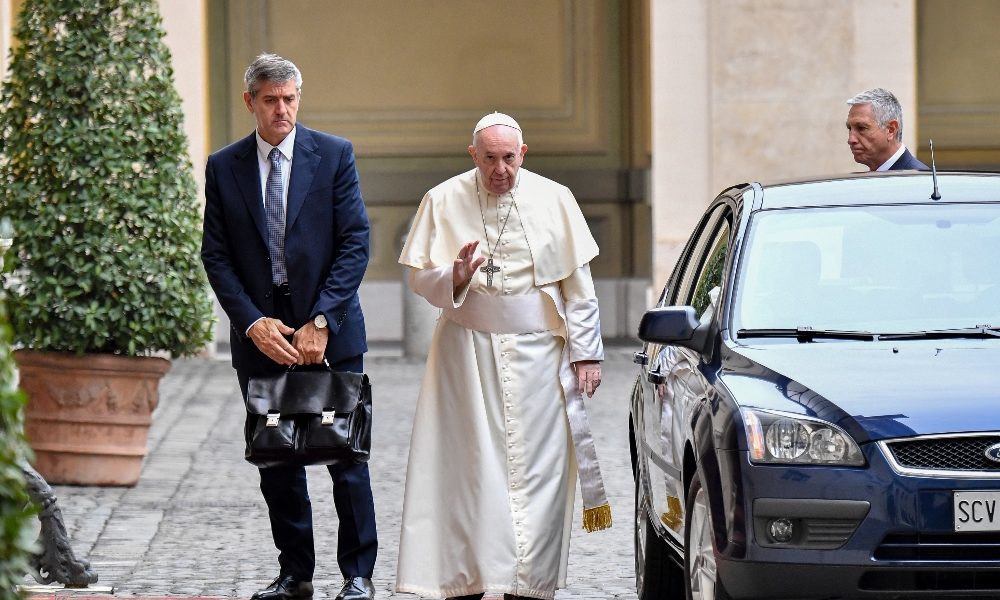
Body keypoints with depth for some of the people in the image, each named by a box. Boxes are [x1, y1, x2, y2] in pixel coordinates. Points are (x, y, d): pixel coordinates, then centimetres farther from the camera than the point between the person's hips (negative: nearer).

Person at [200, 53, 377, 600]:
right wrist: (253, 323, -9)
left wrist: (321, 321, -12)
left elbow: (355, 243, -4)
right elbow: (216, 256, 3)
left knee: (347, 455, 0)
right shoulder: (224, 168, 5)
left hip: (330, 330, -2)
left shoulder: (334, 156, 0)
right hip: (260, 332, 2)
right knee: (276, 461, 5)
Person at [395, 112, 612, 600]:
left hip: (537, 354, 0)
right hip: (468, 353, 0)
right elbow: (419, 278, 3)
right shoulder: (444, 201, 2)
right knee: (470, 465, -6)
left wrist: (586, 352, 2)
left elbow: (579, 285, 6)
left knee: (535, 467, -4)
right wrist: (454, 278, -18)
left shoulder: (553, 199, 3)